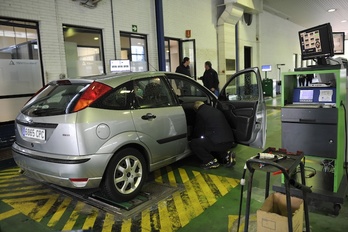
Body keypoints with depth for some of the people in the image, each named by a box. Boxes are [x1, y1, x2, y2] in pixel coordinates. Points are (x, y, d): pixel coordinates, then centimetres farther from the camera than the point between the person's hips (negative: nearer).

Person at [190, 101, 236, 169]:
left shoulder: (200, 113, -1)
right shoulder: (216, 110, 21)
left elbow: (198, 131, 8)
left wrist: (193, 138, 30)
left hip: (219, 143, -8)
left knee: (193, 144, 3)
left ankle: (211, 161, 0)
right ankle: (226, 156, 15)